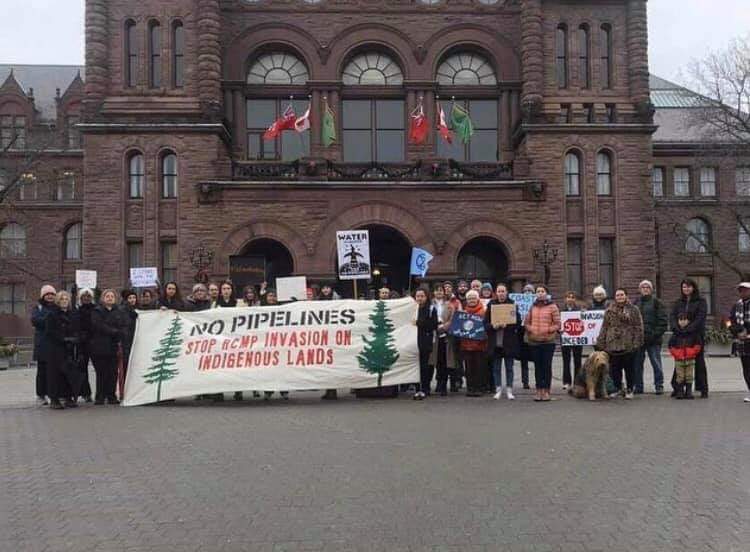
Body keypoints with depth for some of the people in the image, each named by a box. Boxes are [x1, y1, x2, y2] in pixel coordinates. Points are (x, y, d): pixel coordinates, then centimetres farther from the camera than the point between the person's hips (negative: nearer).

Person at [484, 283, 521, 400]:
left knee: (509, 367, 5)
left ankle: (509, 390, 13)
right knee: (496, 367, 7)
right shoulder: (491, 305, 5)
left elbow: (518, 322, -3)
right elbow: (486, 323, 4)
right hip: (495, 341, 2)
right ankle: (498, 389, 16)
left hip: (509, 342, -1)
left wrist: (507, 325, -18)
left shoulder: (512, 304, 1)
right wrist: (493, 326, -15)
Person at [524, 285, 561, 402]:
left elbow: (557, 324, -3)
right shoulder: (532, 307, 11)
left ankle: (546, 391, 5)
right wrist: (530, 329, -4)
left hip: (548, 341, -4)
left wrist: (548, 330, -16)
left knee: (547, 366, -2)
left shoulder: (552, 307, 0)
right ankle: (539, 391, 13)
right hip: (534, 341, 4)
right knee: (537, 366, 7)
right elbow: (526, 322, 14)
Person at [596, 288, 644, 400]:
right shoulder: (609, 311, 11)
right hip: (613, 344, 3)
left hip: (628, 345, -3)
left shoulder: (633, 310, 2)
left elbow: (638, 327, -1)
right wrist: (601, 343, 6)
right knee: (614, 368, 6)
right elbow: (604, 328, 12)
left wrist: (637, 343, -10)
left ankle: (629, 389, 17)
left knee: (629, 368, 4)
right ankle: (618, 388, 21)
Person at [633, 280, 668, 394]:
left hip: (653, 338, -3)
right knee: (637, 363, 6)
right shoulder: (635, 303, 12)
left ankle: (659, 385, 9)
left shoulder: (657, 302, 2)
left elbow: (663, 319, -3)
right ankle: (638, 386, 13)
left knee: (656, 362, -1)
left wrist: (657, 333, -12)